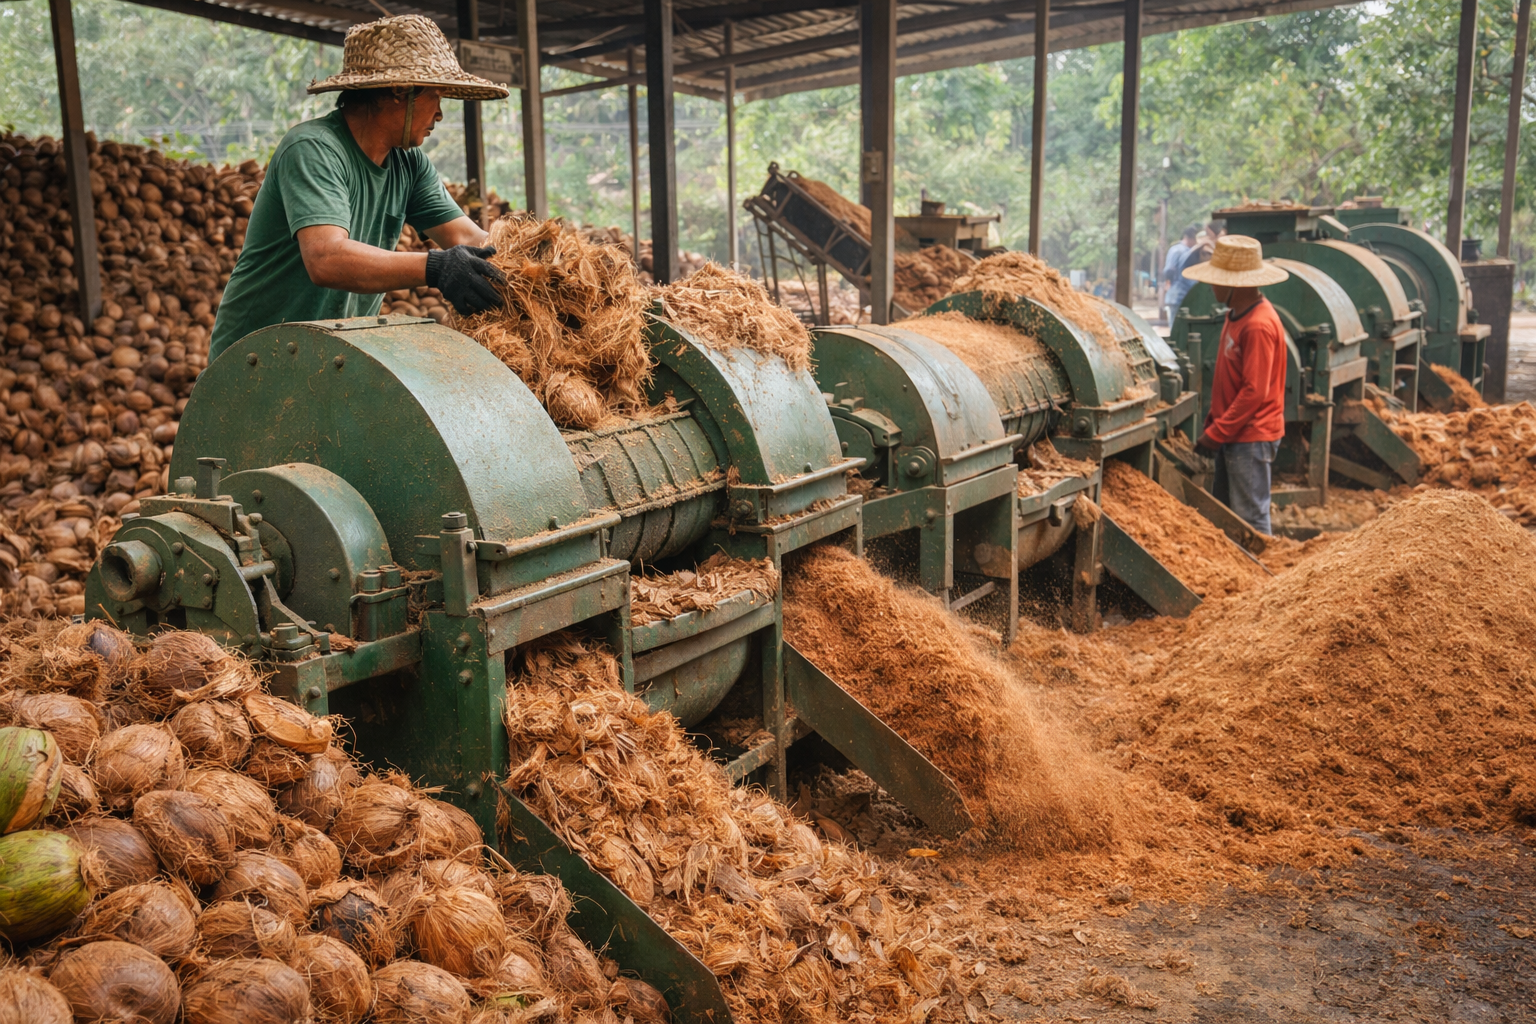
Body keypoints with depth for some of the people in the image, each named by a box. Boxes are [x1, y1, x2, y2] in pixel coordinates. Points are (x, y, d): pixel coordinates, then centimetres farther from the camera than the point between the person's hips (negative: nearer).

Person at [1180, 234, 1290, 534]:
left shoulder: (1258, 325, -21)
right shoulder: (1236, 316, 10)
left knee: (1250, 519, -2)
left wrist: (1215, 434, -19)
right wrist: (1213, 421, 14)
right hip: (1232, 435, 10)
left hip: (1251, 438, -10)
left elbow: (1254, 392, -23)